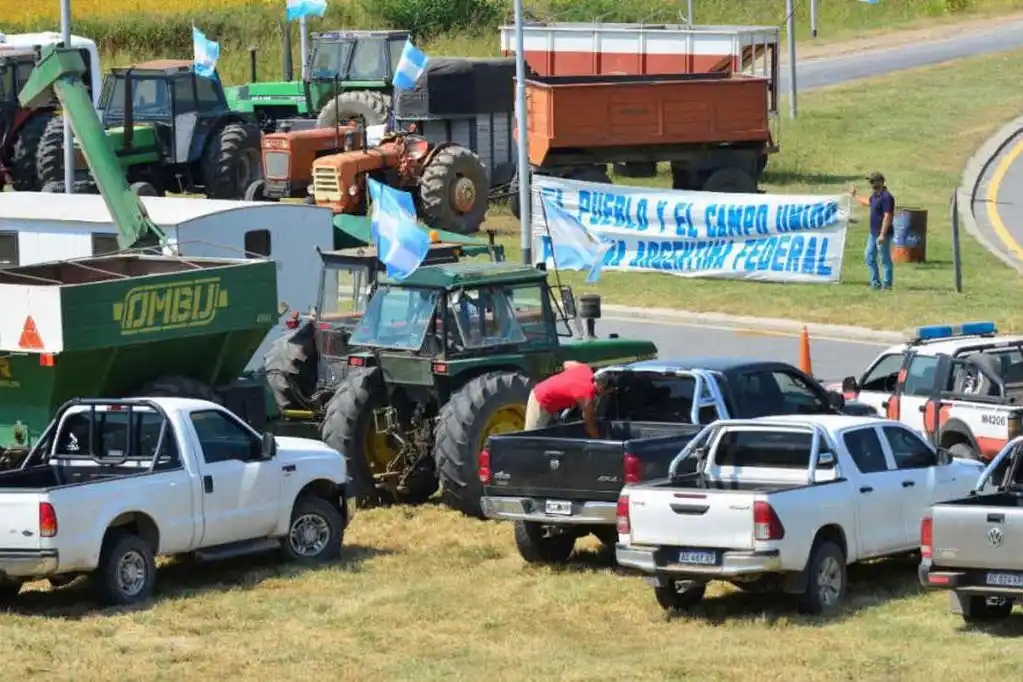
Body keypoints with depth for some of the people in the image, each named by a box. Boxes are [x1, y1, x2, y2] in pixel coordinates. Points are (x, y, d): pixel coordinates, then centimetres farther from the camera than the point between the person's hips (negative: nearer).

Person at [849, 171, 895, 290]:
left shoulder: (886, 197, -19)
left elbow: (887, 217, -24)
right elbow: (868, 202, 35)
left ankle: (886, 284, 4)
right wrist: (854, 196, 45)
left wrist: (882, 235, -27)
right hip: (874, 233, 10)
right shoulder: (875, 195, 11)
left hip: (883, 234, -10)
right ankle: (875, 283, 19)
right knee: (869, 257, 13)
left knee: (885, 259, -2)